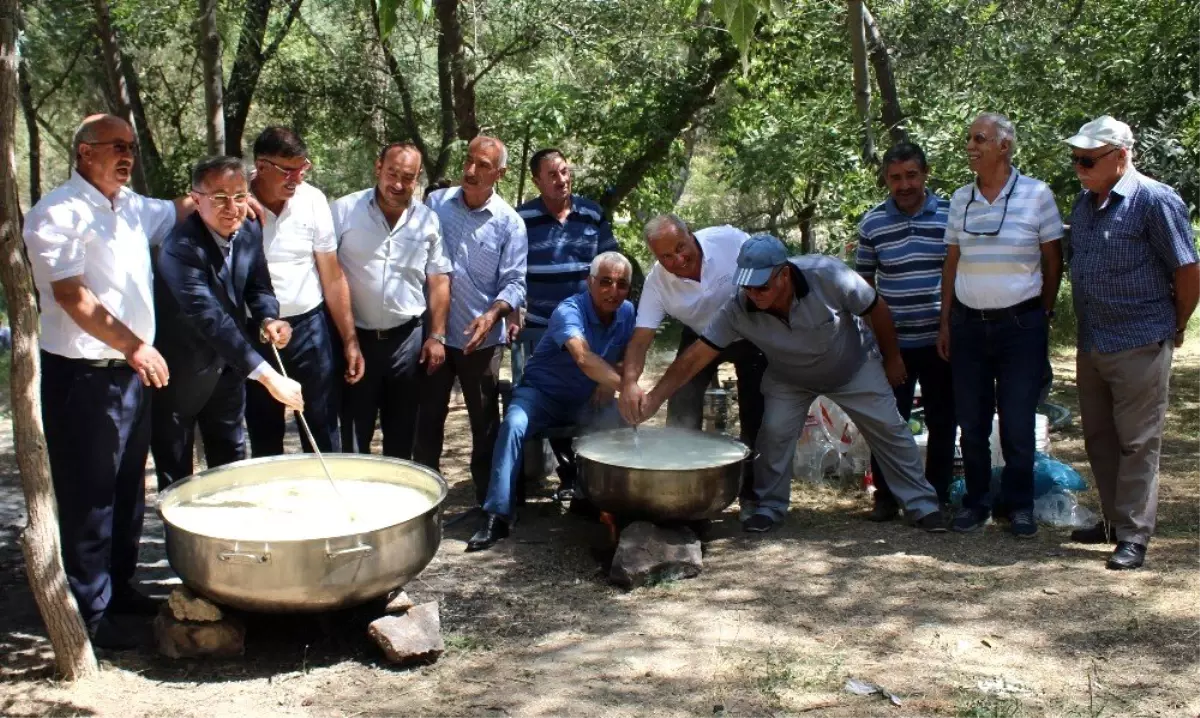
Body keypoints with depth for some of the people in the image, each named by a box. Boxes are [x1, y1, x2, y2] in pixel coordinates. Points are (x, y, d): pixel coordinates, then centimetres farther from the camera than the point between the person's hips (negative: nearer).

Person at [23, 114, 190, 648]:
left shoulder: (130, 206, 11)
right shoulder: (58, 214, -13)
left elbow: (177, 212, 30)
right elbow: (71, 296, -21)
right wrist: (133, 346, -24)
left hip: (132, 370, 8)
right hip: (83, 377, -8)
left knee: (128, 489, 17)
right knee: (89, 496, 1)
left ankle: (119, 586, 32)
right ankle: (90, 610, 12)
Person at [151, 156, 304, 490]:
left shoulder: (250, 231, -7)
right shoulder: (181, 248, -30)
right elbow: (209, 317, -38)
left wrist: (267, 319, -18)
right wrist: (267, 376, -43)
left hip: (226, 367, 6)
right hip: (179, 371, -6)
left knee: (231, 463, 19)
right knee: (176, 475, 9)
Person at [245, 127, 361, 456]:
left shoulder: (313, 200, -5)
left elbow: (332, 276, 0)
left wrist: (350, 339, -1)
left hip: (308, 328, 1)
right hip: (253, 334, -1)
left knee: (322, 433, 7)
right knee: (264, 438, 12)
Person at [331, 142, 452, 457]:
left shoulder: (428, 220, 2)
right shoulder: (344, 211, -7)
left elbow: (438, 280, 6)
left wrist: (436, 336, 1)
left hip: (407, 339, 2)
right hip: (355, 337, -2)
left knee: (402, 434, 14)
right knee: (354, 435, 7)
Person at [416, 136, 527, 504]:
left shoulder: (510, 223, -5)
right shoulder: (436, 203, 1)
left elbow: (514, 284, -8)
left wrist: (492, 315, -26)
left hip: (481, 339, -2)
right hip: (432, 333, 2)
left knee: (485, 422, 10)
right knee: (427, 418, 11)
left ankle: (488, 499, 22)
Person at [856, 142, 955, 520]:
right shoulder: (872, 223, 0)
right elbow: (865, 281, 9)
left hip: (941, 340, 0)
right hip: (892, 342, 0)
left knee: (942, 424, 8)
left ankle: (938, 496, 22)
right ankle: (886, 496, 16)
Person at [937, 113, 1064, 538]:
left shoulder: (1037, 195, -3)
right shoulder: (961, 199, 7)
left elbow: (1053, 262, 2)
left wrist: (1043, 317, 2)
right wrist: (945, 323, 8)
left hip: (1021, 323, -3)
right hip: (968, 324, 3)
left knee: (1018, 422, 1)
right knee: (971, 421, 7)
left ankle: (1018, 504, 16)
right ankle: (976, 500, 20)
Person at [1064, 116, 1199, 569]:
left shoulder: (1154, 200, -12)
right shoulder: (1084, 204, 10)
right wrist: (1086, 329, 14)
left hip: (1140, 345, -7)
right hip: (1090, 343, 8)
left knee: (1137, 442, -1)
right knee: (1099, 439, 14)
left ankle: (1134, 536, 6)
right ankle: (1115, 521, 28)